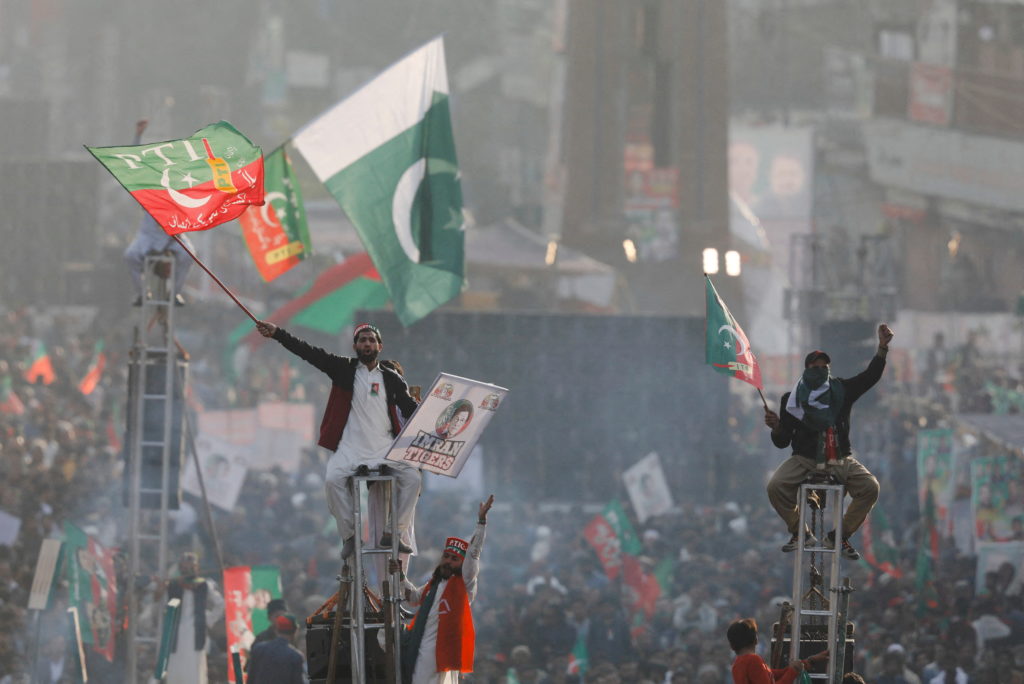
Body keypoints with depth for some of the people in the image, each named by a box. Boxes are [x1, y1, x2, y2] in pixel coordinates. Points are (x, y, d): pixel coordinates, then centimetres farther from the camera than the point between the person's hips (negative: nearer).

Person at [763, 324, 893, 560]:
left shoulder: (841, 391, 8)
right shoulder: (791, 399, 5)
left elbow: (871, 376, -2)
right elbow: (782, 442, 5)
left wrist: (882, 347, -15)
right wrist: (776, 427, -18)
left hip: (840, 460, 1)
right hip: (804, 460, -1)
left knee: (870, 487, -23)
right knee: (775, 487, -27)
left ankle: (839, 536, -9)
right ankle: (801, 533, -7)